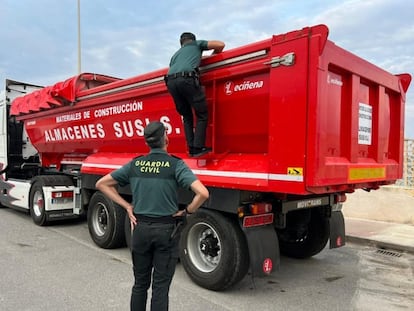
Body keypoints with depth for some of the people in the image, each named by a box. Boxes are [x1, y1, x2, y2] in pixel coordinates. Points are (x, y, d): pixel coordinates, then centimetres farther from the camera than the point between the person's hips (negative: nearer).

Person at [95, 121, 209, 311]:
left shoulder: (135, 164, 1)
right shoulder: (176, 165, -12)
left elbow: (101, 184, 10)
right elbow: (202, 193, -23)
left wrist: (127, 206, 6)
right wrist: (187, 212, -7)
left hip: (140, 227, 4)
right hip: (166, 229, -3)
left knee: (140, 283, 18)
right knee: (160, 287, 7)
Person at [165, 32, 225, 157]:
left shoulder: (175, 54, 38)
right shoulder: (196, 44, 26)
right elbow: (220, 45, 20)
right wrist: (213, 56, 38)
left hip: (170, 82, 5)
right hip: (187, 79, -5)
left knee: (187, 117, 17)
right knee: (202, 115, 4)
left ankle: (191, 149, 8)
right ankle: (198, 148, -5)